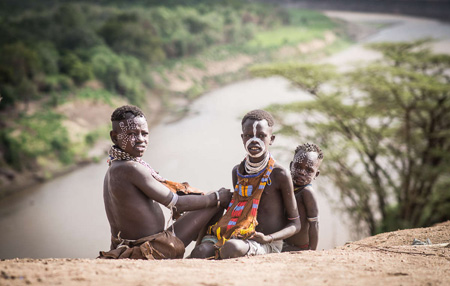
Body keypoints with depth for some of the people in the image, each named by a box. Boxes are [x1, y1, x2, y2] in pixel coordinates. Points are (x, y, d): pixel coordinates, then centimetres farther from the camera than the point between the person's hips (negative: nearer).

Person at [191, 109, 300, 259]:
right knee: (200, 252, -28)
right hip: (241, 237, 4)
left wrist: (268, 238, -17)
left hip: (267, 246, -4)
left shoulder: (280, 175, -4)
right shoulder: (237, 172, 14)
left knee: (232, 247, -37)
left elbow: (294, 224, 0)